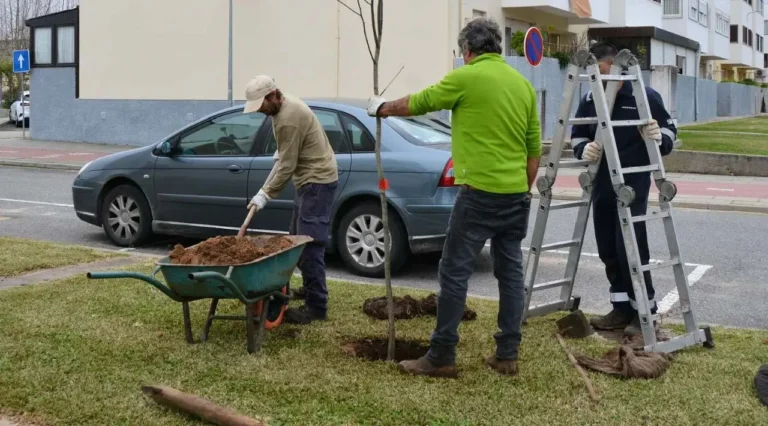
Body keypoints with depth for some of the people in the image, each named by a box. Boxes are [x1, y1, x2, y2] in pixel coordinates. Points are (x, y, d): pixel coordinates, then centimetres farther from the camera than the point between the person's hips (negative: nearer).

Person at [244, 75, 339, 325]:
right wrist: (279, 153, 22)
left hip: (317, 180, -11)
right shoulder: (286, 105, 9)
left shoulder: (288, 118, -23)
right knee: (298, 239, 16)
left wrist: (265, 194, -15)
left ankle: (316, 306, -10)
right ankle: (311, 287, 27)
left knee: (309, 244, -12)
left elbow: (287, 165, -20)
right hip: (309, 179, 11)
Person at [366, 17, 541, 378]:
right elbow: (534, 148, 14)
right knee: (510, 271, 10)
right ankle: (507, 355, 15)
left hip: (480, 192, -7)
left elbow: (417, 104, 5)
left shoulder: (466, 77, -7)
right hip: (516, 193, 7)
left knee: (454, 273, -1)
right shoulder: (523, 84, 11)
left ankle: (441, 357, 2)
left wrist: (382, 108, 24)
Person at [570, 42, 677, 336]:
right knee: (608, 250, 9)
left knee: (630, 247, -9)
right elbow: (577, 136, 12)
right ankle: (622, 307, 20)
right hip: (601, 186, 6)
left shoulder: (645, 96, -8)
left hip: (633, 185, -5)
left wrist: (659, 138, -23)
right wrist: (584, 148, -11)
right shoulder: (589, 100, 4)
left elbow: (669, 130, 0)